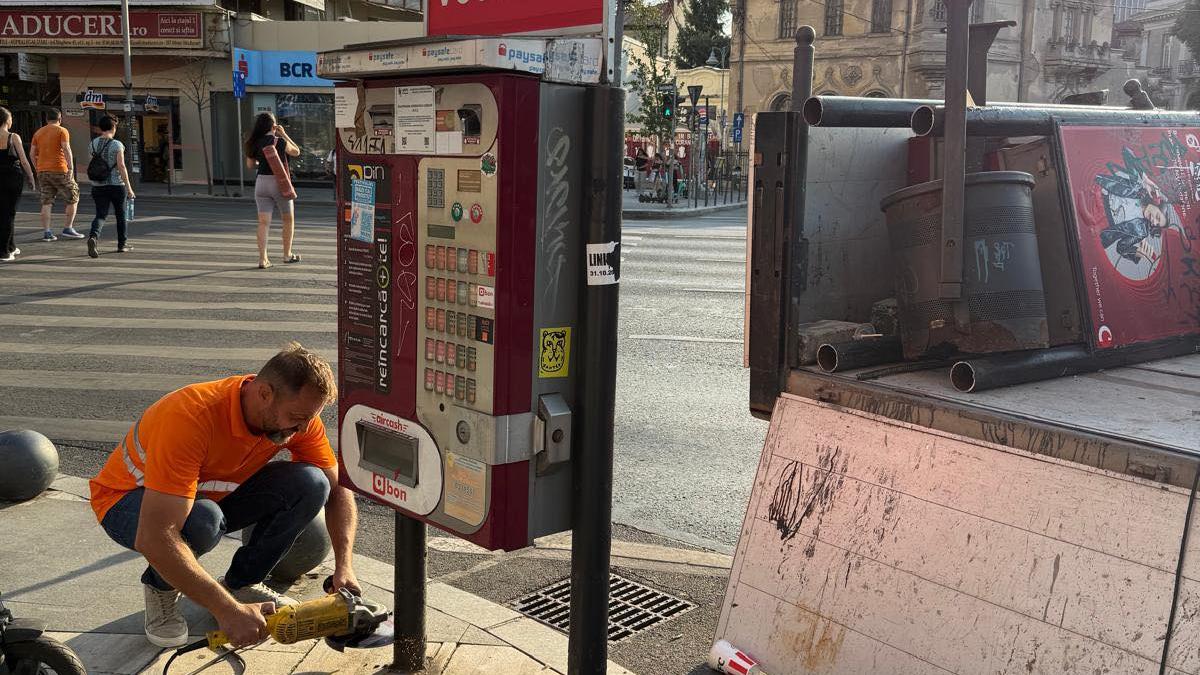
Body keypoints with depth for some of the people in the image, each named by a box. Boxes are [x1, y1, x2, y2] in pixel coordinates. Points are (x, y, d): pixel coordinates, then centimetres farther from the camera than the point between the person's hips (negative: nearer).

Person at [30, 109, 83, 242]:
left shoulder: (38, 133, 15)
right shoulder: (62, 131, -1)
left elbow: (32, 153, 11)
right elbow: (66, 149, -14)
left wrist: (38, 168, 19)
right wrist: (71, 168, -17)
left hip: (42, 171, 5)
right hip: (59, 170, -5)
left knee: (46, 202, 6)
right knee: (73, 198, 6)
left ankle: (46, 232, 1)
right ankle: (68, 228, 1)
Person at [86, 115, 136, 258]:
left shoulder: (93, 143, 5)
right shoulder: (117, 145, -11)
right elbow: (121, 166, -16)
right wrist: (129, 187, -13)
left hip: (98, 186, 4)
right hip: (116, 185, -4)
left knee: (101, 215, 2)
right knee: (120, 214, 14)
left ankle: (93, 237, -25)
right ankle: (122, 244, 23)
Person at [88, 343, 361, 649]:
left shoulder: (297, 412, -18)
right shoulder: (191, 416, -38)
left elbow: (338, 489, -7)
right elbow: (153, 539, -43)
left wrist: (343, 566, -22)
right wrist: (228, 610, -44)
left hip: (212, 494, 5)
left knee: (309, 484, -19)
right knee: (202, 520, -40)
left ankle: (241, 583, 1)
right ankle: (160, 587, -6)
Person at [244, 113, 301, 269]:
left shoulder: (255, 143, 2)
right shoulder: (280, 142, -10)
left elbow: (250, 165, 12)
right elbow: (297, 152, 7)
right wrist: (284, 134, 7)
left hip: (261, 182, 4)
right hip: (279, 183, -4)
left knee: (263, 222, 2)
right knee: (288, 219, 15)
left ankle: (262, 259, -5)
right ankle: (287, 255, 22)